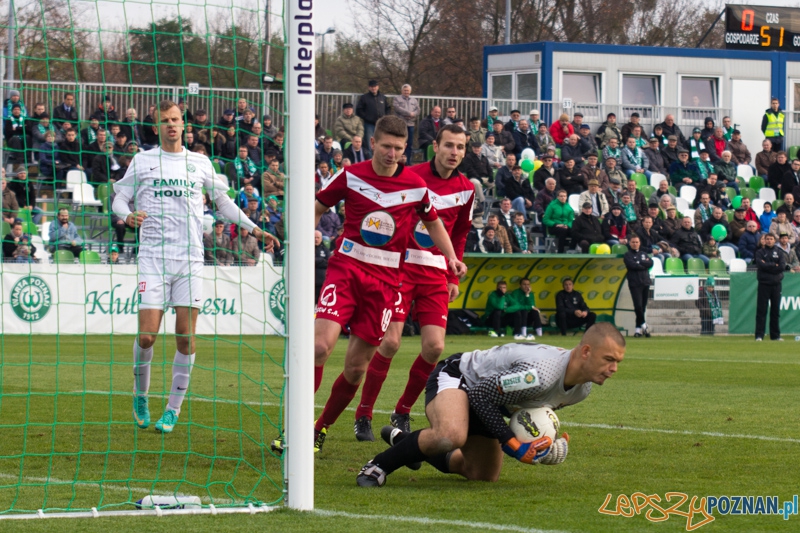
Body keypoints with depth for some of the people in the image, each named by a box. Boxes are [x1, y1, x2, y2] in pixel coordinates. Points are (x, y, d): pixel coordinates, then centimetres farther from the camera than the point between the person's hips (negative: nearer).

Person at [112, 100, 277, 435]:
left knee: (186, 337, -4)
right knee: (147, 335, -11)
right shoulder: (142, 161, 7)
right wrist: (128, 215, -15)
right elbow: (119, 199, 8)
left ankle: (174, 408, 6)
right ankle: (140, 396, 12)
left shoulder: (200, 163, 13)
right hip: (153, 257, -2)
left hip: (190, 259, 2)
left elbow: (222, 201, 24)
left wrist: (254, 229, 17)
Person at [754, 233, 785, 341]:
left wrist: (767, 266, -7)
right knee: (761, 310, -5)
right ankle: (759, 335, -5)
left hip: (776, 284, 3)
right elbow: (761, 265, -11)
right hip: (764, 284, -3)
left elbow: (782, 266, -3)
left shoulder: (779, 253, 12)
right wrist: (774, 265, -6)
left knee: (776, 310, 5)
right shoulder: (760, 253, 6)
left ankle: (775, 335, 10)